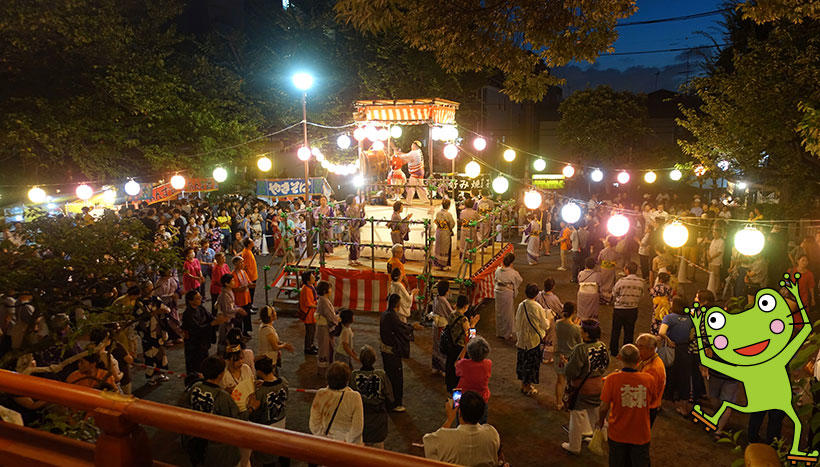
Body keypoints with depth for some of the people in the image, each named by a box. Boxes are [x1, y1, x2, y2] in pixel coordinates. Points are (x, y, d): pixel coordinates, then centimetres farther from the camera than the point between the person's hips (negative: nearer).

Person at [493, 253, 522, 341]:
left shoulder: (498, 270, -6)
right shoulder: (513, 273, -18)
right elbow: (520, 280, 0)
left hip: (498, 292, 5)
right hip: (508, 294, -5)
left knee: (499, 312, 18)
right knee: (507, 313, 10)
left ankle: (499, 332, 30)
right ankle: (506, 334, 20)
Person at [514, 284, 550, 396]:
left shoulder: (521, 306, -8)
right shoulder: (537, 307, -22)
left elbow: (517, 323, 3)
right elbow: (544, 324, -12)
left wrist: (517, 336, 16)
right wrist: (548, 319, 9)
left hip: (522, 339, 5)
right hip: (534, 340, -5)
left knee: (523, 360, 18)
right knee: (532, 362, 9)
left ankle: (523, 384, 31)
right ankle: (528, 387, 19)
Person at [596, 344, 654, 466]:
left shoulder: (612, 379, -20)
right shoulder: (648, 379, -13)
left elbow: (604, 407, -16)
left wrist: (600, 421, 5)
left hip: (618, 434, -1)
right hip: (641, 435, 1)